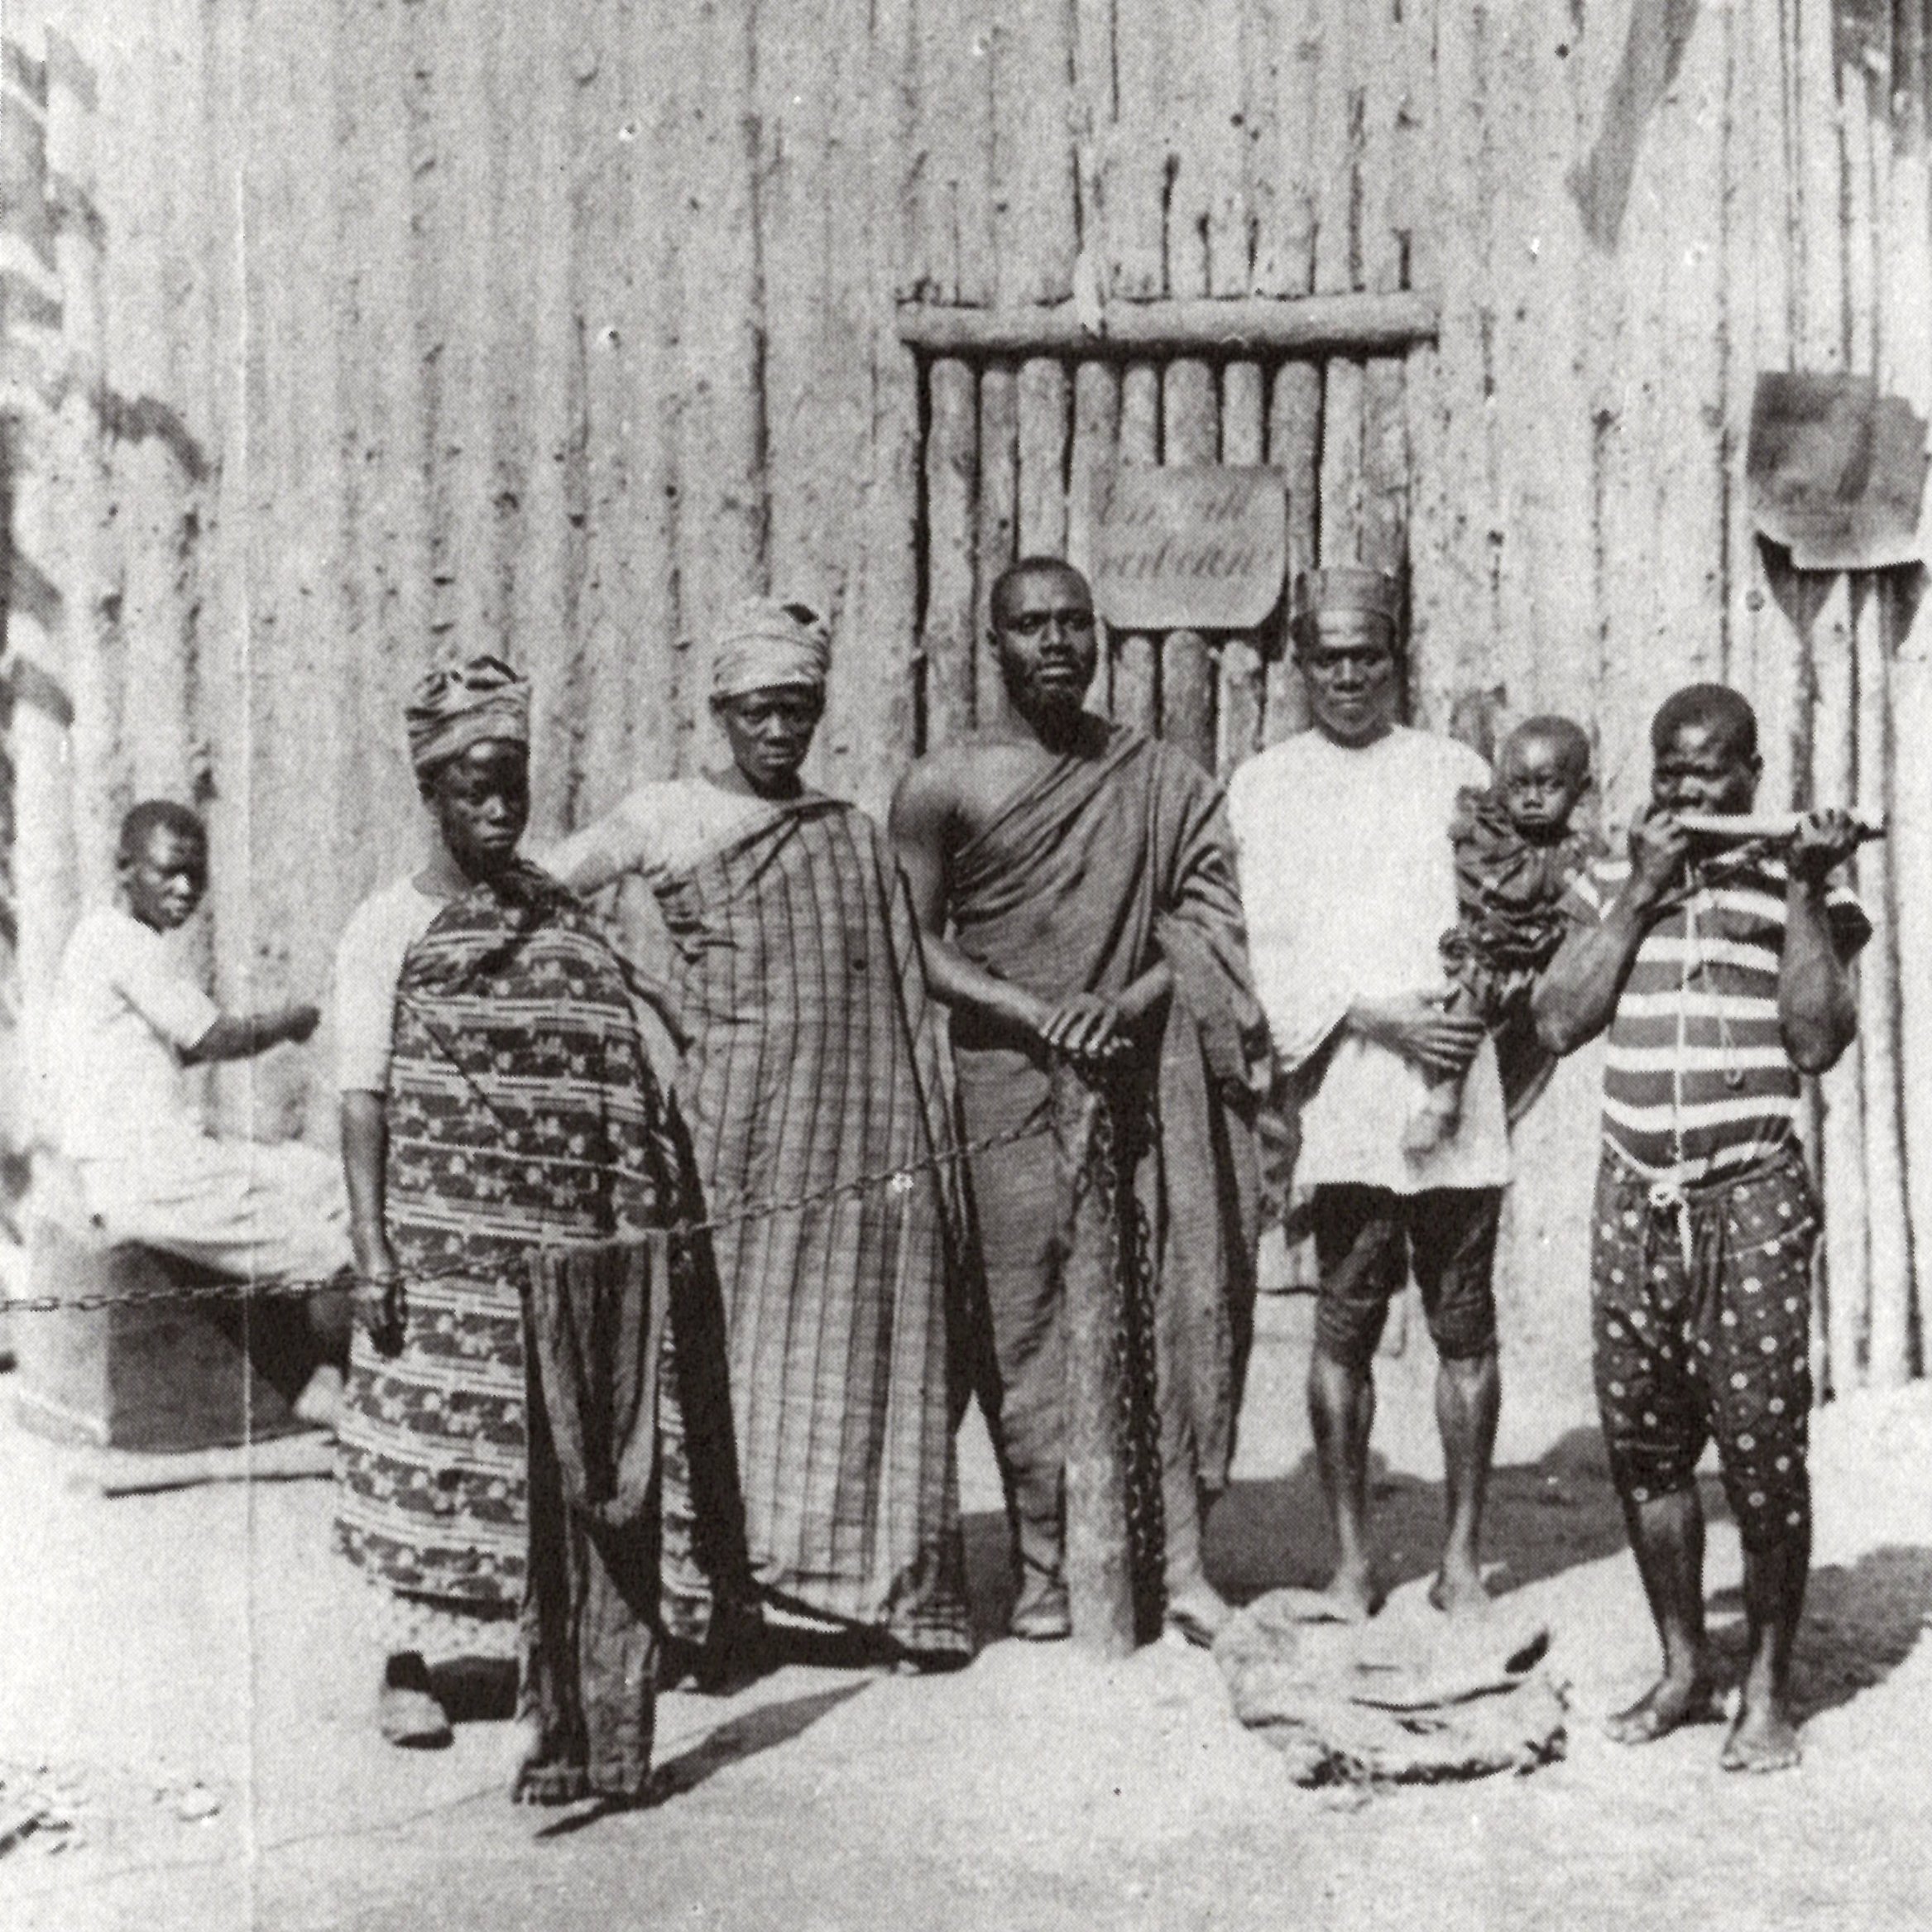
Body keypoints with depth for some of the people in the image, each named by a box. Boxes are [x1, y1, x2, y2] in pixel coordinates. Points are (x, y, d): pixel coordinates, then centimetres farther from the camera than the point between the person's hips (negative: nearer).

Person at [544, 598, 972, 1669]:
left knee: (863, 1359, 2)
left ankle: (891, 1590, 8)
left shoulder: (853, 833, 14)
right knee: (735, 1353, -1)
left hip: (863, 1137, 2)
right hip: (736, 1128, -2)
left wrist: (938, 1151, 10)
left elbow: (905, 999, 15)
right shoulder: (662, 818, 6)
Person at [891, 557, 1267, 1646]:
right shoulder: (944, 787, 4)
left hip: (1142, 1082, 2)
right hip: (1009, 1085, -1)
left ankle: (1176, 1557, 3)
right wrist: (1036, 1012, -12)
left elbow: (1215, 923, 5)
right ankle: (1045, 1567, 6)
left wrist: (1128, 1002, -12)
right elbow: (916, 947, 0)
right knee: (1024, 1320, -2)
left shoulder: (1163, 781, 10)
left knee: (1168, 1309, -3)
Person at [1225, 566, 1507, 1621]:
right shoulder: (1264, 786, 10)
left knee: (1463, 1327, 3)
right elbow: (1267, 949, 1)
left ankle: (1462, 1555, 13)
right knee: (1345, 1327, 0)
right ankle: (1352, 1559, 10)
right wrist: (1379, 1019, -11)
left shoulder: (1455, 772, 14)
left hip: (1455, 1093, 1)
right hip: (1342, 1097, -1)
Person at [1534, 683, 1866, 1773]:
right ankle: (1683, 1669, 22)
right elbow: (1560, 1024, 0)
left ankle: (1770, 1690, 11)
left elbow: (1819, 1042, -8)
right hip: (1636, 1196, 3)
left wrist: (1806, 892, -11)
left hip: (1753, 1196, -3)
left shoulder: (1795, 888, 4)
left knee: (1764, 1450, -4)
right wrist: (1638, 896, -5)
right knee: (1644, 1446, 7)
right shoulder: (1613, 885, 12)